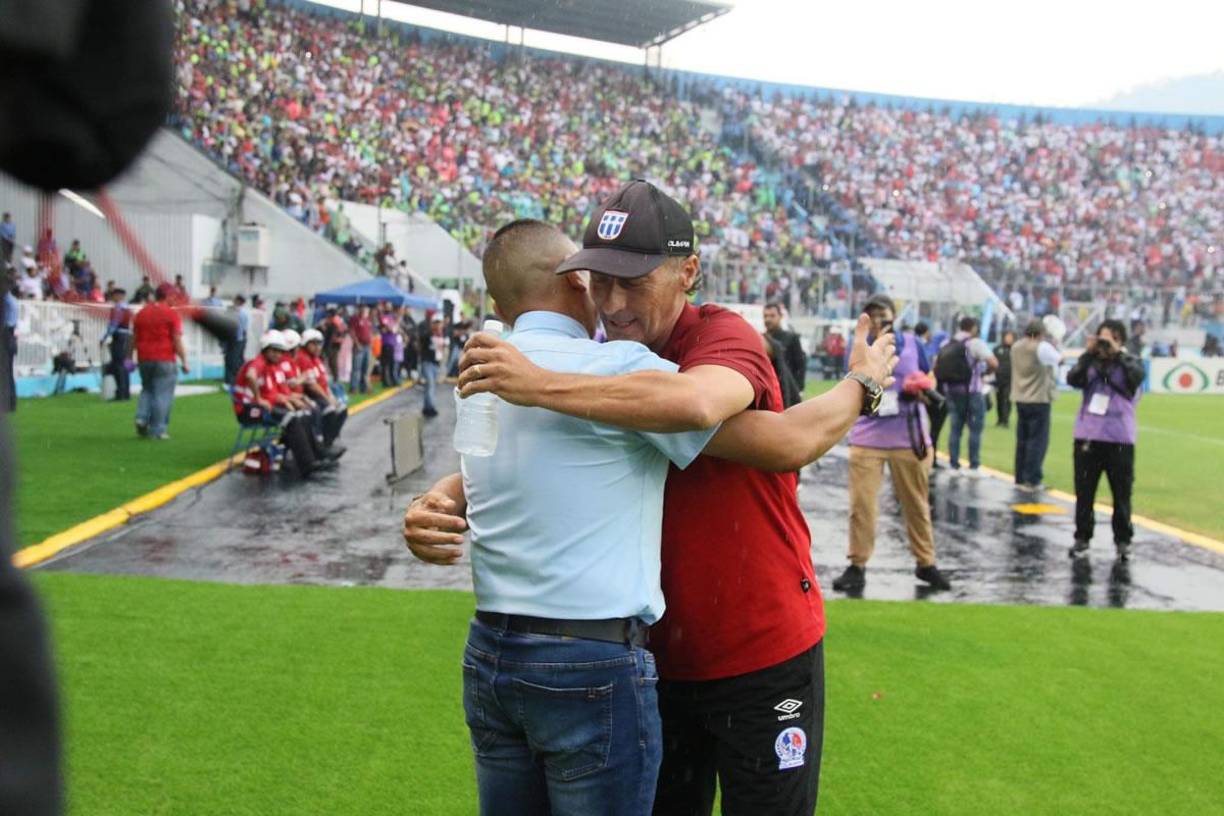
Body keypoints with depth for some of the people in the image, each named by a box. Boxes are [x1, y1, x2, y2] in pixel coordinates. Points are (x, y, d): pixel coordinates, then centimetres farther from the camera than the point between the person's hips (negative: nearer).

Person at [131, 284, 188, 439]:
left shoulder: (141, 313, 10)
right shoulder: (172, 315, -6)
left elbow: (134, 339, 13)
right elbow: (177, 341, -10)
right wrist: (184, 362, -6)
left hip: (144, 359, 5)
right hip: (164, 360, -5)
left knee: (147, 389, 22)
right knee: (162, 394, 0)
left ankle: (142, 418, 3)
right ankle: (158, 430, -1)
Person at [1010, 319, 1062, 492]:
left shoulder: (1016, 347, 6)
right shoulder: (1042, 347, -14)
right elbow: (1059, 360, -1)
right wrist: (1053, 346, 16)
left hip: (1020, 399, 7)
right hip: (1039, 400, -7)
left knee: (1022, 439, 14)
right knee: (1038, 441, -3)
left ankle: (1020, 479, 17)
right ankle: (1032, 481, -6)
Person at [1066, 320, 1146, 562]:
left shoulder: (1130, 362, 2)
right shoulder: (1090, 362, 7)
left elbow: (1136, 377, -19)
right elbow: (1073, 380, -9)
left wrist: (1118, 354, -17)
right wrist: (1088, 354, -13)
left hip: (1119, 439, -2)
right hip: (1087, 436, 2)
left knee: (1122, 493, 4)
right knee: (1084, 491, 7)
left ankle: (1123, 540, 14)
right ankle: (1082, 538, 16)